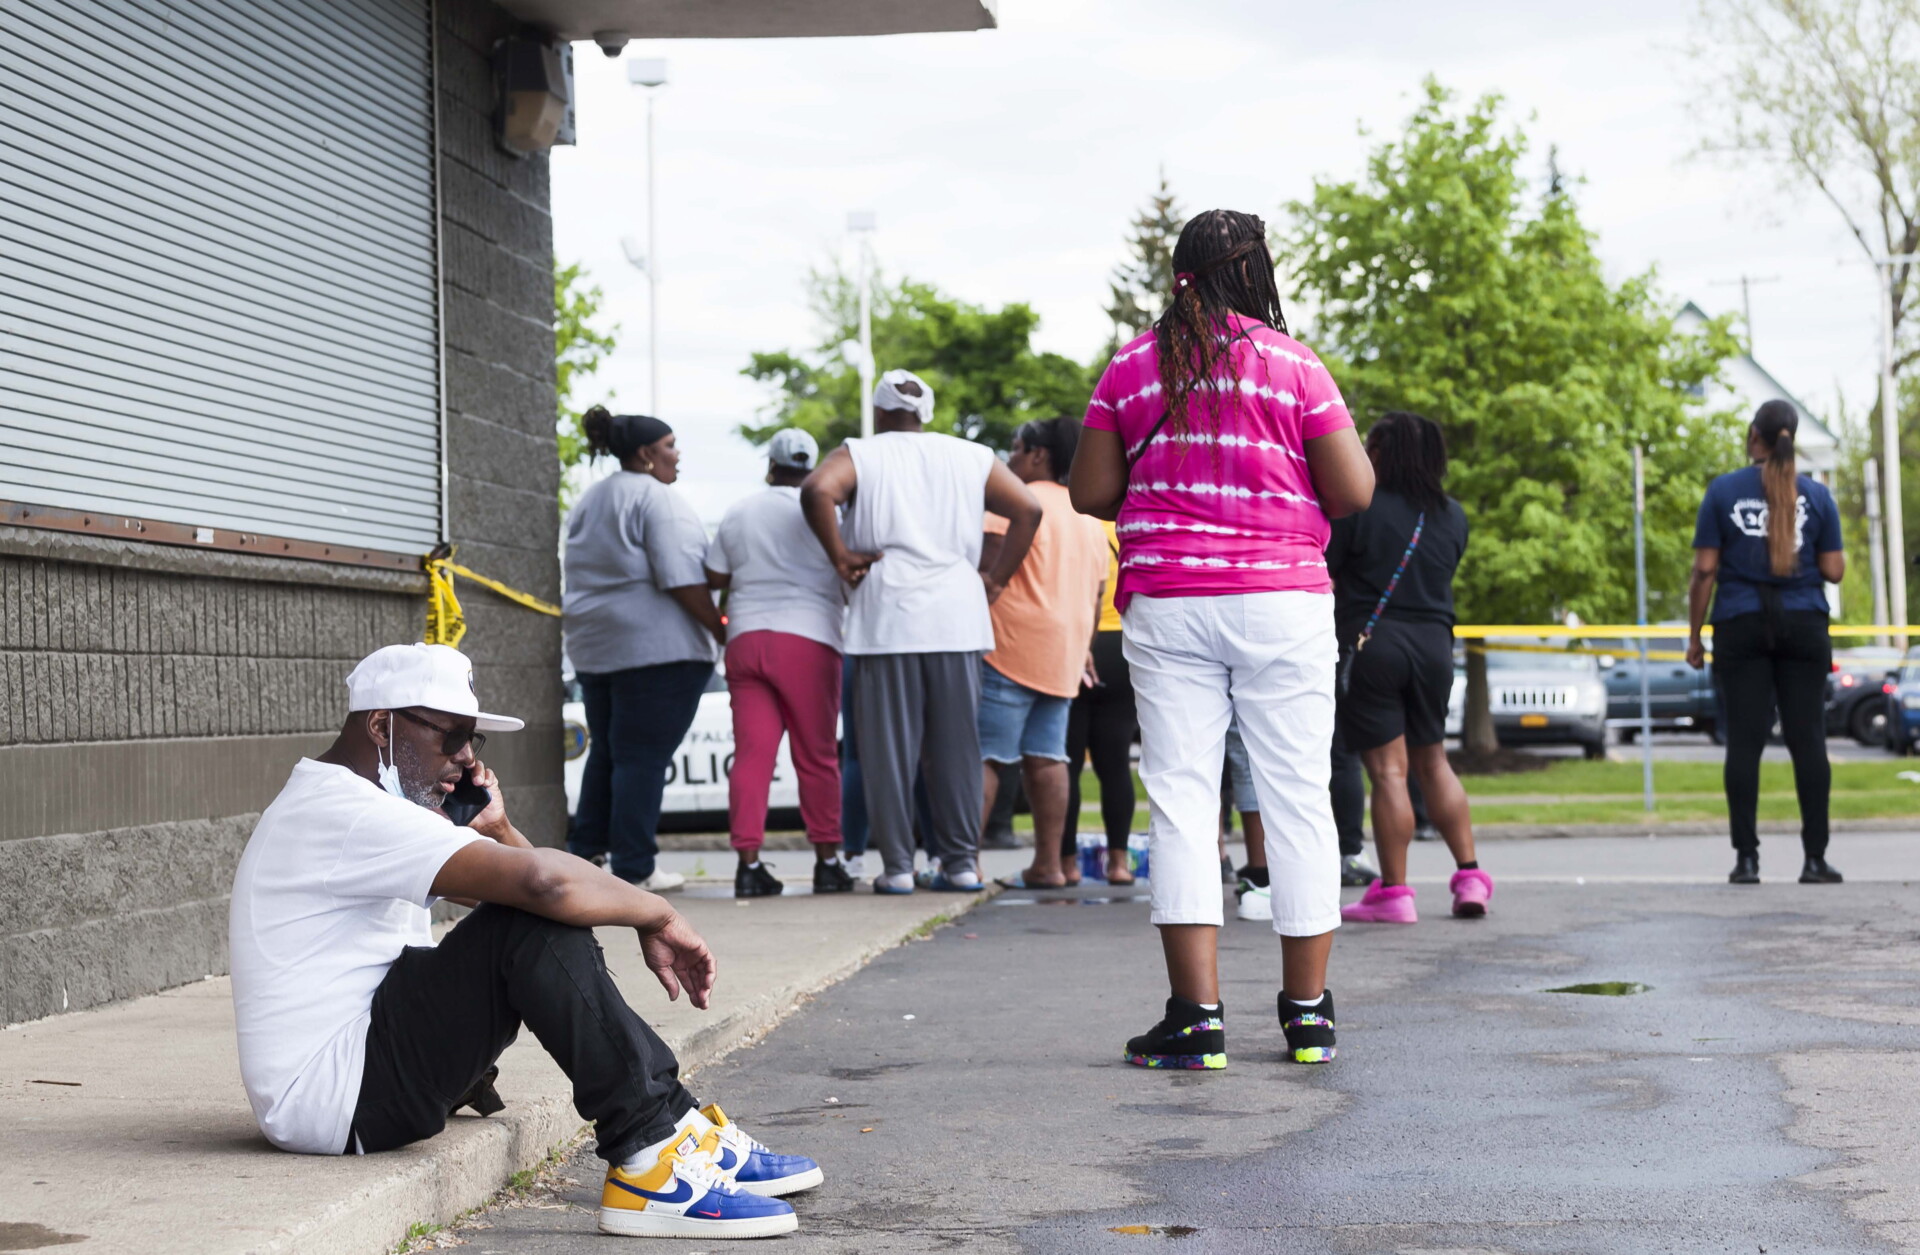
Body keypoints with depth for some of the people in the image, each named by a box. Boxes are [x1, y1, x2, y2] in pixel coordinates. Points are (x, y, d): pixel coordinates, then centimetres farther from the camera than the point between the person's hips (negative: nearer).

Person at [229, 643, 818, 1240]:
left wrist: (495, 829, 2)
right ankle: (654, 1149, -21)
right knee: (536, 927, -22)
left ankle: (684, 1132, -1)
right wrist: (659, 916, -15)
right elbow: (540, 881, -29)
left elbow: (522, 883, 22)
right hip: (332, 1098, -11)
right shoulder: (339, 810, -17)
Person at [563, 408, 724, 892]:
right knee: (643, 756, -6)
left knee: (606, 751, 17)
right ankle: (633, 868, -6)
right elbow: (682, 580, -18)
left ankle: (585, 852, 19)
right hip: (656, 648, -8)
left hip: (593, 647, 8)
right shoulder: (658, 499, -10)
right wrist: (723, 632, -12)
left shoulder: (589, 502, 19)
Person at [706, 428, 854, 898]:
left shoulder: (738, 515, 12)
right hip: (808, 640, -3)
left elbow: (714, 577, 14)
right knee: (816, 756, 2)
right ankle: (827, 863, 5)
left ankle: (749, 863, -8)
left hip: (745, 641, 3)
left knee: (752, 753, -2)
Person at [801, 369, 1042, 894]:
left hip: (886, 618, -2)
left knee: (889, 746, 1)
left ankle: (898, 865, 1)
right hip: (956, 617, 2)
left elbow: (817, 491, -13)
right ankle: (961, 861, 8)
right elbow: (1027, 509, 9)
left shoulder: (860, 455, 7)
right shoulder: (973, 457, 16)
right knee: (956, 744, 7)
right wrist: (997, 579, 10)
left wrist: (840, 557, -5)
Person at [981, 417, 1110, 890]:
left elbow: (988, 571, -15)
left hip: (1010, 648, -8)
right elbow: (1096, 590, 21)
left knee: (982, 755, -8)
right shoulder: (1090, 517, 18)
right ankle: (1049, 863, 6)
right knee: (1046, 757, 8)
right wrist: (1084, 648, 27)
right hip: (1063, 655, 8)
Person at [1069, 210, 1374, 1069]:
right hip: (1281, 602, -1)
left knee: (1180, 800, 1)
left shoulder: (1132, 367, 5)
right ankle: (1308, 1014, 11)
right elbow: (1354, 495, -3)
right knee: (1297, 798, 6)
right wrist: (1341, 434, 17)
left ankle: (1197, 1015, -4)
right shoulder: (1293, 364, -1)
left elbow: (1091, 494, 4)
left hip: (1167, 604, 1)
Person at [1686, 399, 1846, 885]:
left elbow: (1704, 570, -2)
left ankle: (1746, 858, -2)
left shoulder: (1724, 491, 0)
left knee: (1744, 740, -1)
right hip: (1803, 626, 1)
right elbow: (1834, 570, 2)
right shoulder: (1816, 495, 4)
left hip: (1741, 626, -1)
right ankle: (1815, 858, 1)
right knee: (1808, 739, 2)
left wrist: (1694, 636, 4)